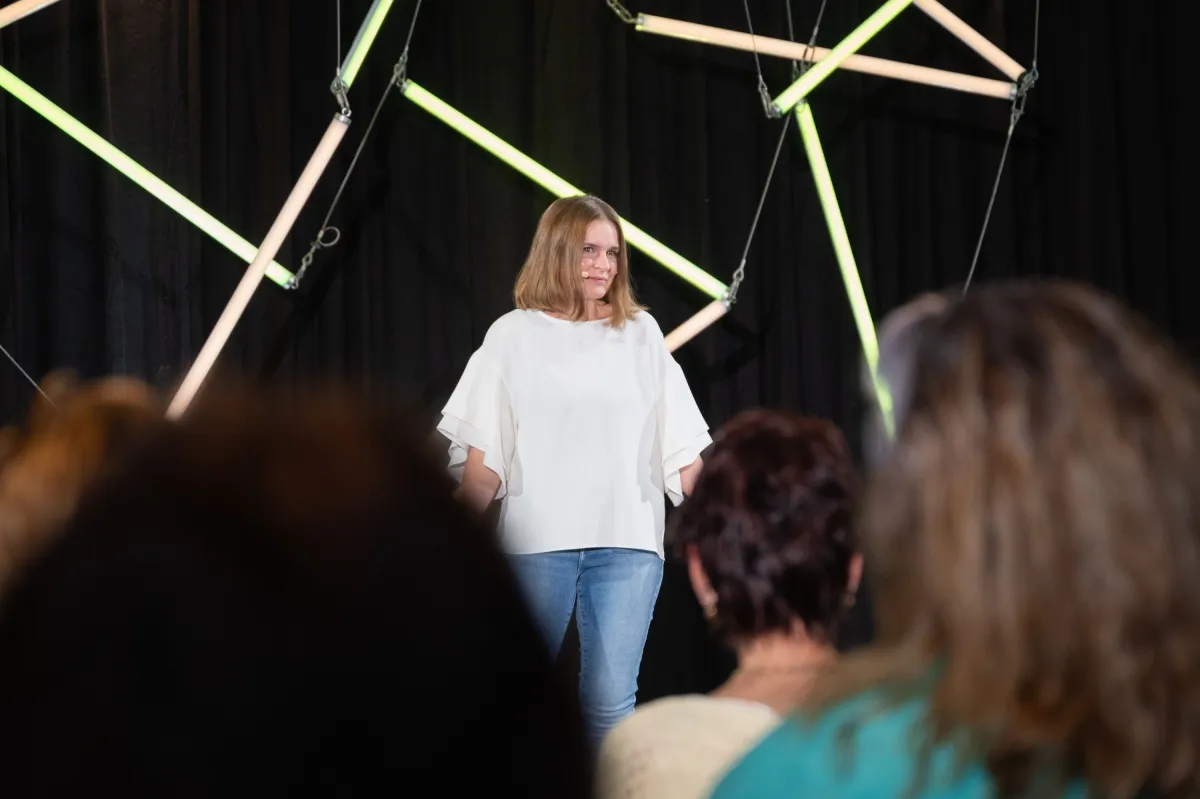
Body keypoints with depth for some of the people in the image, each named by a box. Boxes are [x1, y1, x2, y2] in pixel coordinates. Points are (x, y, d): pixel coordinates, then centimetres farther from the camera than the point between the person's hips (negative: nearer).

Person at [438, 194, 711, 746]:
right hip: (536, 541, -1)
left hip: (628, 541, 1)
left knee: (610, 701, -3)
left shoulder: (640, 333, 10)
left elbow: (680, 444, 10)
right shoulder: (514, 336, 7)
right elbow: (483, 454, 3)